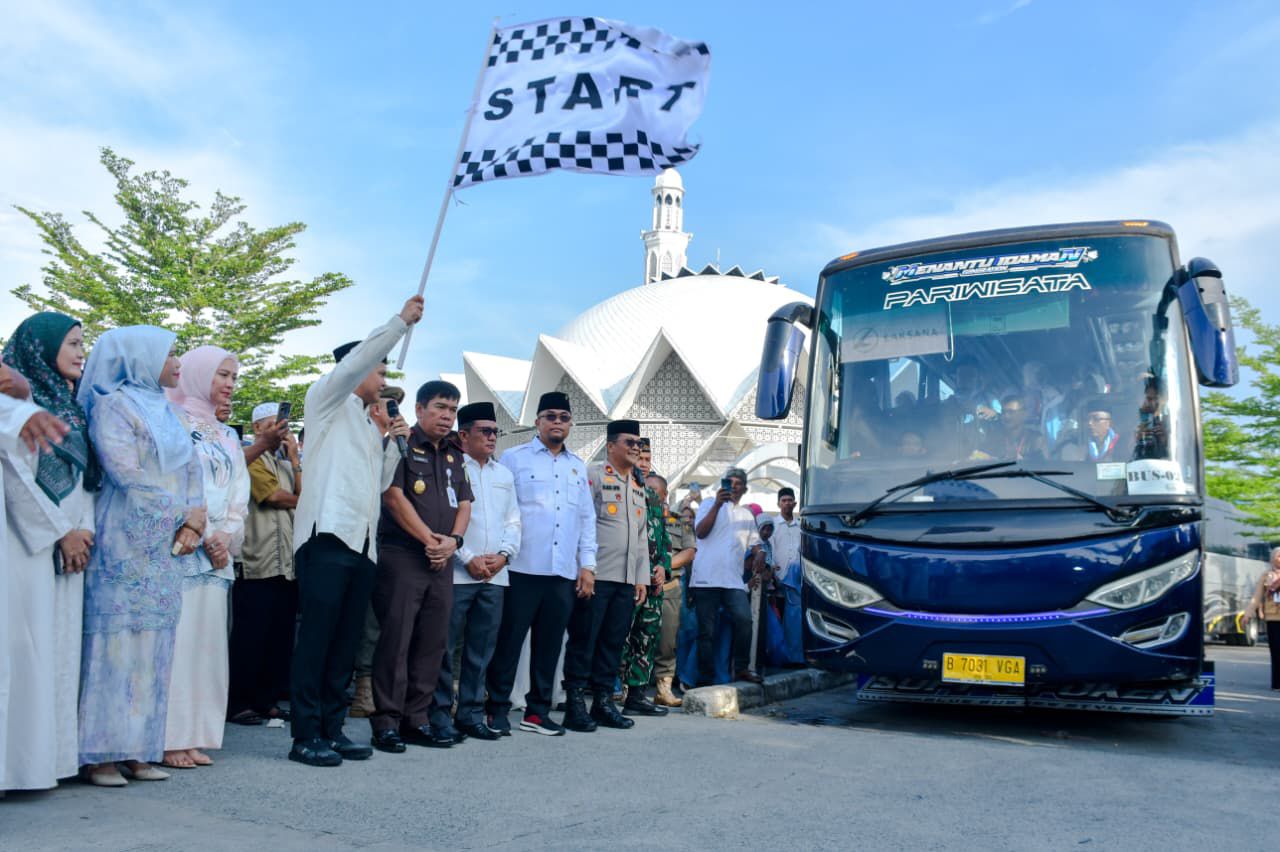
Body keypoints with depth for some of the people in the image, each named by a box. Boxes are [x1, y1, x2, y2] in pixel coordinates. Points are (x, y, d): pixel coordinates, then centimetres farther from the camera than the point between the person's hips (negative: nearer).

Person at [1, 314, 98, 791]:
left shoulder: (70, 406, 18)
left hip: (67, 546, 7)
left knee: (59, 646, 5)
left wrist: (83, 530, 2)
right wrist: (60, 532, -10)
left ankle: (45, 755, 10)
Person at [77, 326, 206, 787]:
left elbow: (191, 470, 14)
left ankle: (137, 749, 8)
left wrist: (193, 523, -2)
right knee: (119, 637, -7)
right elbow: (125, 473, -13)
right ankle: (100, 754, -1)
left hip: (168, 545, 7)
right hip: (126, 544, -7)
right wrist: (183, 516, -9)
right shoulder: (113, 403, -3)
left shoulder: (166, 411, 19)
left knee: (153, 642, 4)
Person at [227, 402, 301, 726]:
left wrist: (295, 459, 5)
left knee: (281, 635, 9)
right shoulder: (250, 457, -2)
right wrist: (296, 500, 7)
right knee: (250, 635, -3)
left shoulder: (285, 463, 21)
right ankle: (238, 703, 4)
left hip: (287, 562, 8)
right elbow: (274, 496, -11)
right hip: (257, 563, -7)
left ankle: (267, 699, 16)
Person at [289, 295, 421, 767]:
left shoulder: (369, 427, 26)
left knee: (345, 643, 7)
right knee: (316, 639, -8)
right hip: (328, 534, -8)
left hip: (362, 542, 8)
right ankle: (306, 736, -4)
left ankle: (332, 729, 12)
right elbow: (357, 358, -10)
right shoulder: (328, 401, 6)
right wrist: (401, 321, -8)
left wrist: (394, 443, 12)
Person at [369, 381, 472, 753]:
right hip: (402, 555, -6)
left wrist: (452, 540, -4)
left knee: (432, 642, 7)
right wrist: (428, 539, -11)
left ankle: (416, 719, 15)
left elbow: (464, 503, 15)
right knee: (395, 638, -6)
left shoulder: (454, 456, 19)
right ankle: (386, 722, 0)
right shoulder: (401, 444, -2)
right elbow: (394, 496, -11)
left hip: (441, 560, 7)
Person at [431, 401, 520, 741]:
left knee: (481, 650, 8)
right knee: (445, 647, -3)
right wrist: (469, 559, -11)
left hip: (495, 574, 5)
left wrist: (503, 554, 0)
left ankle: (471, 714, 15)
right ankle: (439, 715, 5)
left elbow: (513, 520, 18)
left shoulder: (504, 475, 19)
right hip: (456, 573, -5)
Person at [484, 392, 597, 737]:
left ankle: (537, 711, 18)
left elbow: (587, 519, 17)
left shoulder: (578, 466, 17)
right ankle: (497, 709, 11)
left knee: (549, 644, 8)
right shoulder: (514, 458, 2)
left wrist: (587, 565, 10)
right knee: (509, 641, 0)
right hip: (522, 568, -4)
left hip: (564, 573, 4)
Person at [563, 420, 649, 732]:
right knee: (584, 639, -2)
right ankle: (575, 704, 3)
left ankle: (603, 702, 17)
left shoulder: (638, 486, 20)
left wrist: (641, 577, 16)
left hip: (627, 579, 7)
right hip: (596, 575, -7)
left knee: (613, 642, 9)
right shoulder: (594, 475, -2)